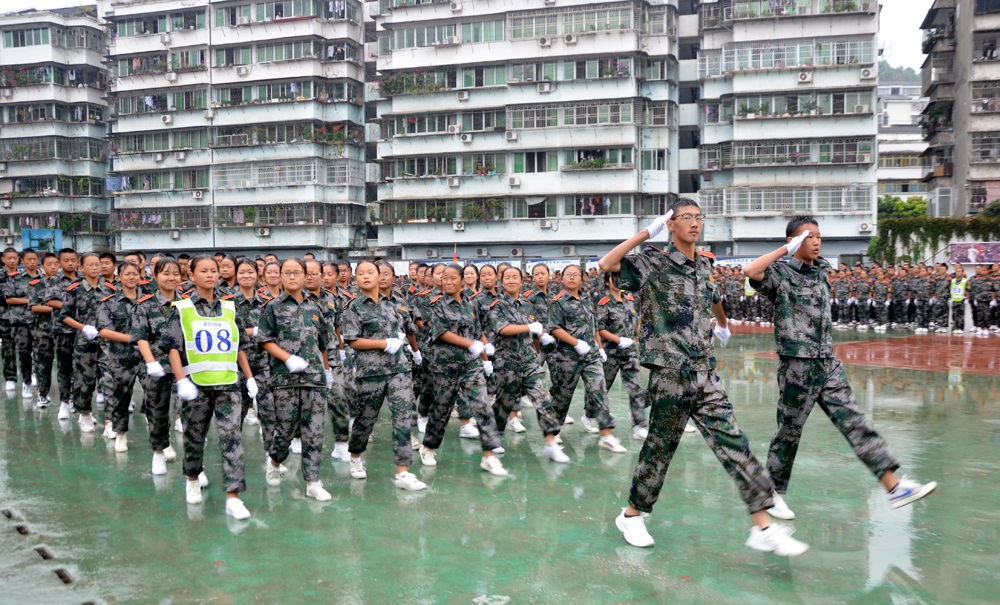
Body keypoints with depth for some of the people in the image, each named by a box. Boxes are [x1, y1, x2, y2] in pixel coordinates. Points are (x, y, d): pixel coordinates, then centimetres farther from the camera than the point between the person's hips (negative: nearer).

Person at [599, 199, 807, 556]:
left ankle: (764, 528, 2)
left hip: (705, 373, 6)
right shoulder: (654, 263, -6)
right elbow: (607, 265, -22)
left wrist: (723, 325, 49)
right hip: (670, 372, -5)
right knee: (660, 446, 5)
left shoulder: (704, 266, 13)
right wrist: (647, 232, -18)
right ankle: (631, 516, 25)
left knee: (732, 443, 0)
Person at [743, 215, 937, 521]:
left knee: (854, 422, 2)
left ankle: (894, 486, 0)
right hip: (798, 366, -6)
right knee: (789, 432, 5)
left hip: (829, 364, 6)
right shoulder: (781, 274, -9)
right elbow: (751, 271, -30)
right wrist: (787, 249, -21)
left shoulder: (821, 270, 12)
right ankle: (773, 493, 20)